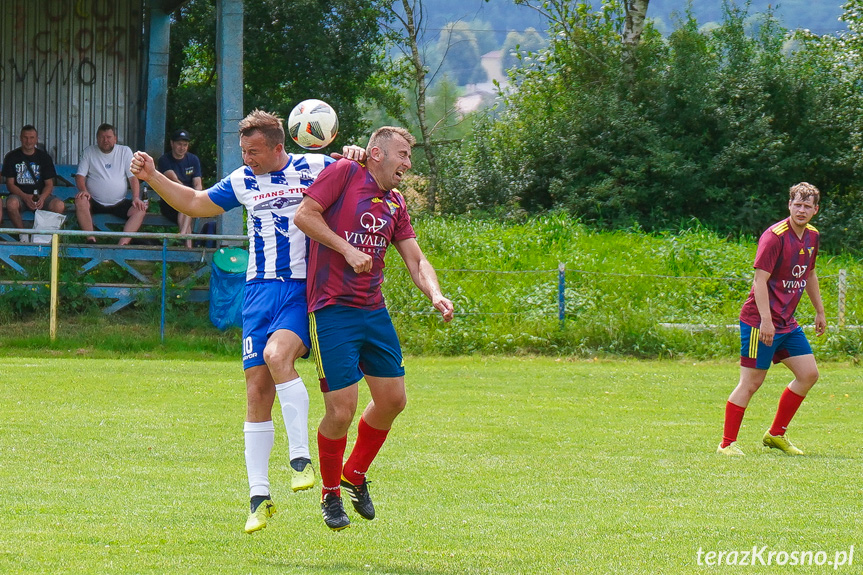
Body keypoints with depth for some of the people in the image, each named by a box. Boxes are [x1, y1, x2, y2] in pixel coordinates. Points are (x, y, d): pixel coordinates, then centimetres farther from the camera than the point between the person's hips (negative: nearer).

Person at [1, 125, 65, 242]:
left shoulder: (44, 157, 7)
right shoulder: (12, 157, 3)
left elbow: (49, 184, 5)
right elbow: (10, 183, -2)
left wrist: (42, 198, -18)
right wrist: (25, 197, -20)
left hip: (41, 195, 1)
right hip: (20, 195, -1)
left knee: (59, 206, -29)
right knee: (11, 203, -37)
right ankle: (23, 235, -16)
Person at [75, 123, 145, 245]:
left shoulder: (125, 151, 8)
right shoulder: (89, 152, 7)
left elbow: (133, 177, 3)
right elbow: (80, 175, 1)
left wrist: (136, 197, -13)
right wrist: (83, 190, -21)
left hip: (119, 203, 1)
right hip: (95, 203, -1)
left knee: (140, 209, -25)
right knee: (80, 201, -33)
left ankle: (123, 243, -39)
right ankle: (91, 240, -38)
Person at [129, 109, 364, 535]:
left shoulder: (315, 168, 2)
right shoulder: (244, 181, 13)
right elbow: (196, 203, 25)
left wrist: (355, 158, -11)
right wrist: (153, 177, 16)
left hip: (305, 290, -4)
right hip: (261, 290, 4)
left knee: (277, 355, -30)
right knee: (257, 391, -1)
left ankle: (301, 458, -23)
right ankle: (259, 496, 3)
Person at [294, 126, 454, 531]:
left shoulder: (395, 205, 15)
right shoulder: (344, 174, -4)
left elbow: (415, 259, 13)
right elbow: (304, 215, -11)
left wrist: (436, 295, -6)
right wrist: (347, 250, -17)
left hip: (374, 311, 7)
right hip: (331, 311, -7)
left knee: (392, 399, 8)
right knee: (341, 410, -8)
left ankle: (355, 475, 31)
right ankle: (330, 494, 14)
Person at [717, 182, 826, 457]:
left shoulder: (812, 236, 9)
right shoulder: (775, 236, -17)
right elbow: (760, 280, -21)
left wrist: (820, 311, 27)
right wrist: (766, 320, -27)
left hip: (787, 322, 8)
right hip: (761, 321, -8)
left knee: (809, 374, 6)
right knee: (751, 381, -6)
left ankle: (776, 434, 17)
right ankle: (727, 443, 2)